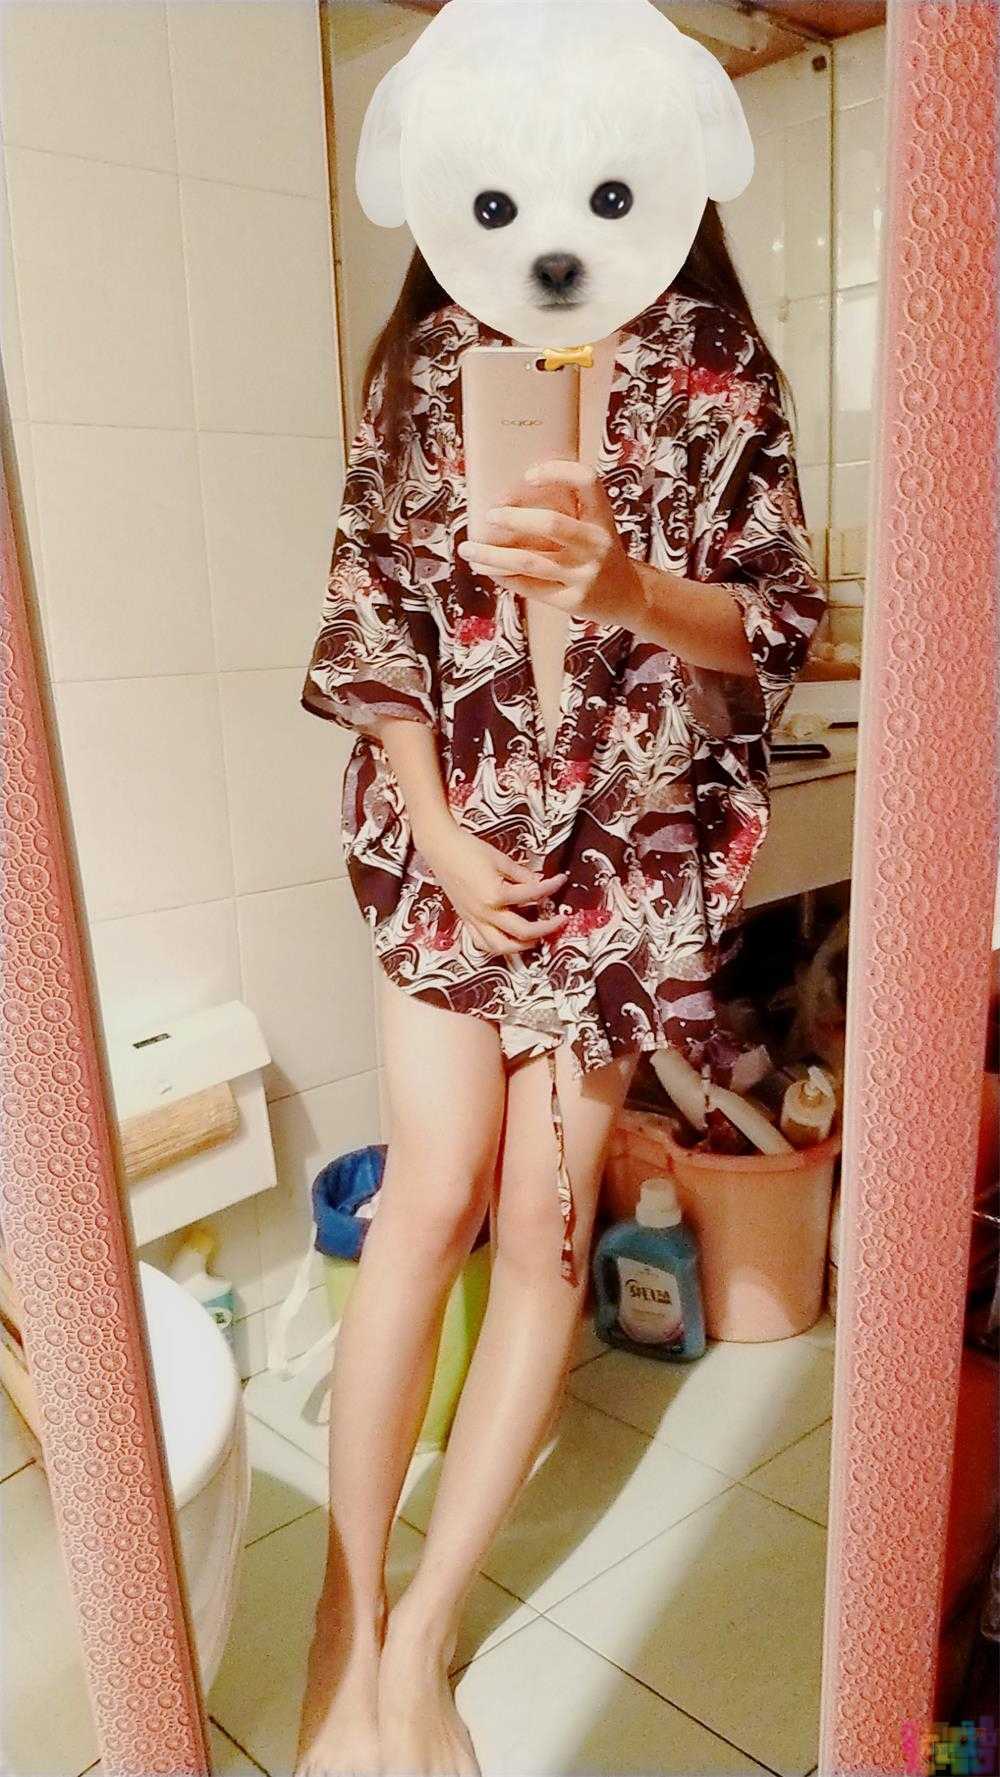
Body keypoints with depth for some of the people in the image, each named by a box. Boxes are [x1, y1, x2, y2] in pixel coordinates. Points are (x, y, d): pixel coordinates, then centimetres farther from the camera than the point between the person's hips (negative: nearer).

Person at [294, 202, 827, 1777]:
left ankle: (418, 1637, 17)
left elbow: (777, 621, -3)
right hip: (447, 833, 1)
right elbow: (369, 612, 4)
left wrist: (629, 587, -26)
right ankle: (346, 1625, 11)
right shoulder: (424, 360, 6)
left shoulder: (717, 366, 2)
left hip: (628, 846, 0)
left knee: (542, 1221, -1)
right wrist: (440, 838, -6)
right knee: (434, 1192, -8)